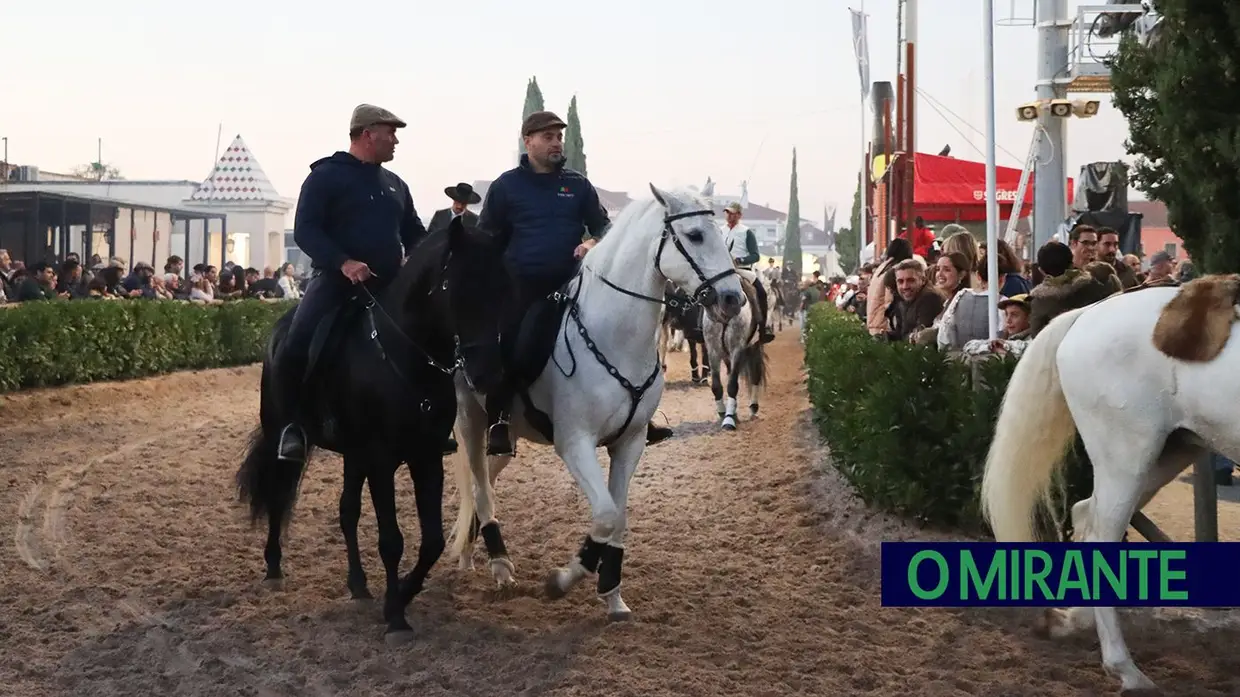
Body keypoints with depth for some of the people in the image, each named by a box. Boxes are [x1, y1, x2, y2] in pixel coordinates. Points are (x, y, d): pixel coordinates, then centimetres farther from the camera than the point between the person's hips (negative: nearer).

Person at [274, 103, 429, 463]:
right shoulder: (326, 176, -2)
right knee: (296, 347, -25)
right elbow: (305, 230, -12)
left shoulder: (395, 184, 18)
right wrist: (343, 262, -25)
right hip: (336, 281, -6)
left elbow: (415, 234, 26)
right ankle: (295, 423, -6)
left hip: (390, 286, 6)